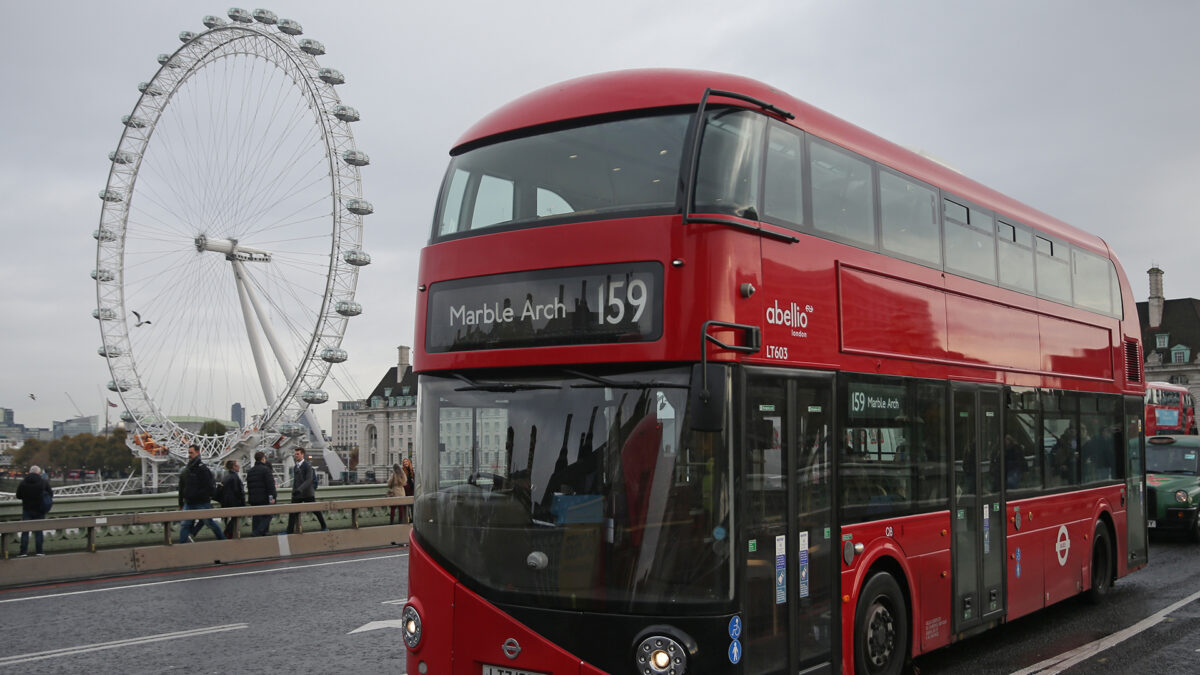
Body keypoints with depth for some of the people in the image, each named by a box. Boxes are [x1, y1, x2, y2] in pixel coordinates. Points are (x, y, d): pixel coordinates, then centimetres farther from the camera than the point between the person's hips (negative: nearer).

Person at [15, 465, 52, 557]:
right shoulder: (44, 482, -7)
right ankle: (39, 551, 6)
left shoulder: (23, 483, -5)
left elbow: (18, 496, 0)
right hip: (39, 510, 0)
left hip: (27, 510, 0)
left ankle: (23, 552, 0)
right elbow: (50, 493, -2)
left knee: (25, 531, 4)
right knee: (38, 531, 7)